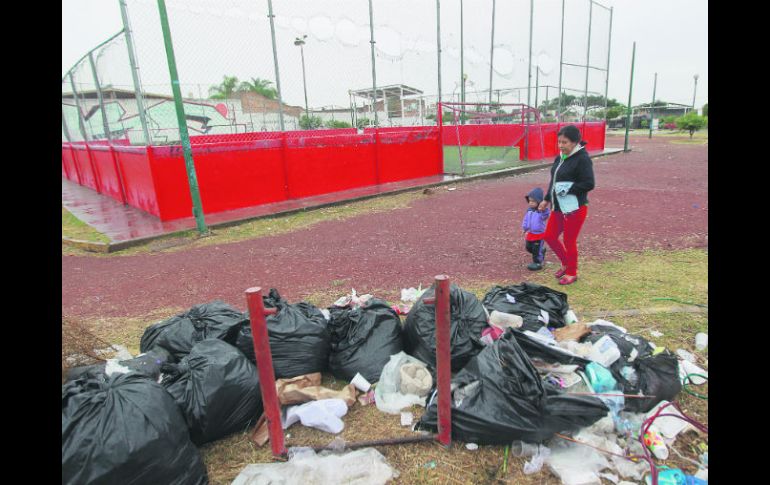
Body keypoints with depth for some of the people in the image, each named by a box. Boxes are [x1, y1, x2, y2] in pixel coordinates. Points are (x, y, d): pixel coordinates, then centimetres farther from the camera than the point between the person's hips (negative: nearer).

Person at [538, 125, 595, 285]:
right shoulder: (560, 157, 9)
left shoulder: (582, 158, -15)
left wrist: (568, 189, -23)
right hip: (559, 207, 8)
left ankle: (572, 273, 24)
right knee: (549, 236, 13)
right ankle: (566, 263, 36)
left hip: (574, 208, -8)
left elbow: (589, 184, -20)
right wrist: (547, 199, 16)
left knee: (569, 241, 4)